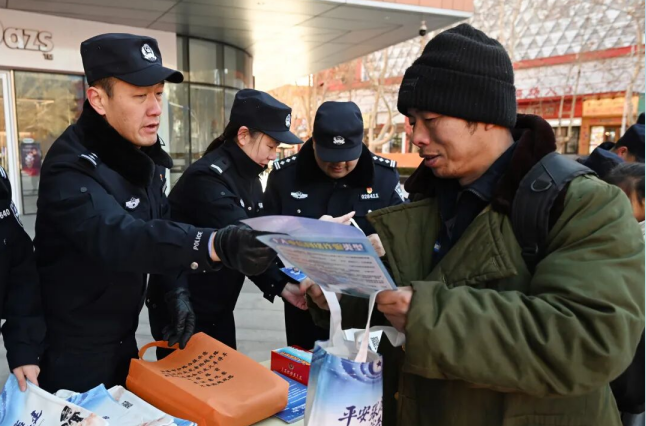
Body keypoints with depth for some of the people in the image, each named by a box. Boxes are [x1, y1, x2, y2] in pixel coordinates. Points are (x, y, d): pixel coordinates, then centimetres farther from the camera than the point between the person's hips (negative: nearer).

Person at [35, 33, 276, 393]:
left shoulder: (144, 155, 0)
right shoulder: (72, 167, -26)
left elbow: (161, 230, 7)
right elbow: (117, 238, -44)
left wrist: (178, 292, -8)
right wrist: (217, 245, -58)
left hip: (124, 338, 8)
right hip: (73, 351, -7)